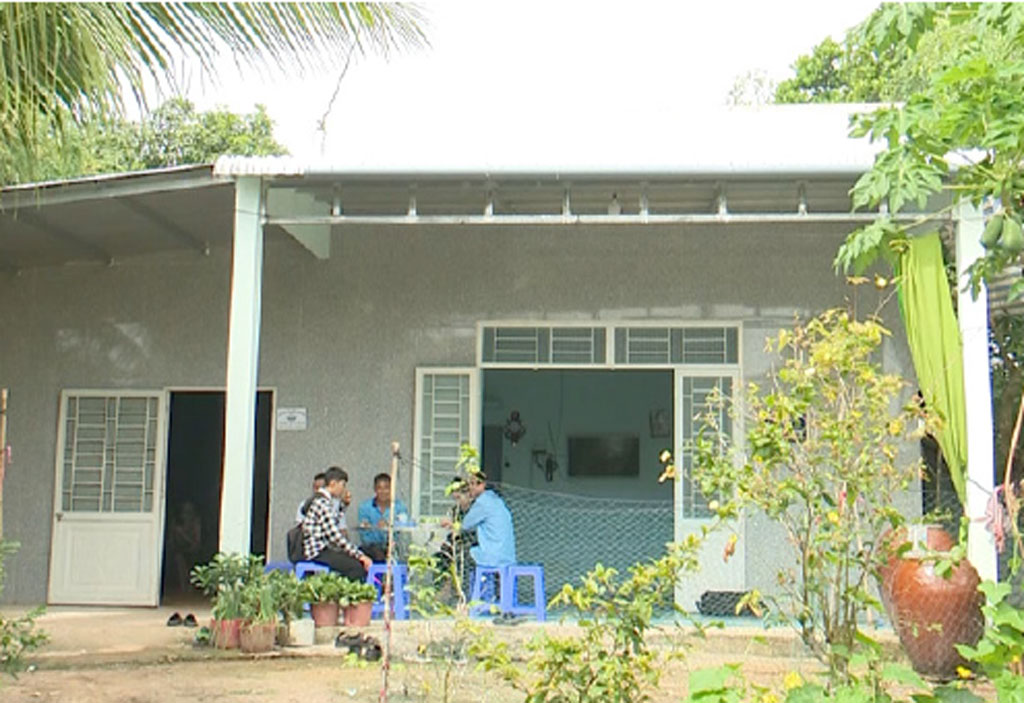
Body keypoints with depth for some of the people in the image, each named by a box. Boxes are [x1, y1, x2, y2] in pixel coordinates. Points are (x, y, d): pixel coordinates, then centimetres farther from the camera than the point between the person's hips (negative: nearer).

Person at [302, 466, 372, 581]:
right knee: (357, 566, -24)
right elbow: (335, 536, -22)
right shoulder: (321, 502, -16)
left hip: (323, 549, 10)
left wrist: (343, 505, 18)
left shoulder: (322, 500, 15)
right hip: (316, 553, -10)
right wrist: (360, 555, -20)